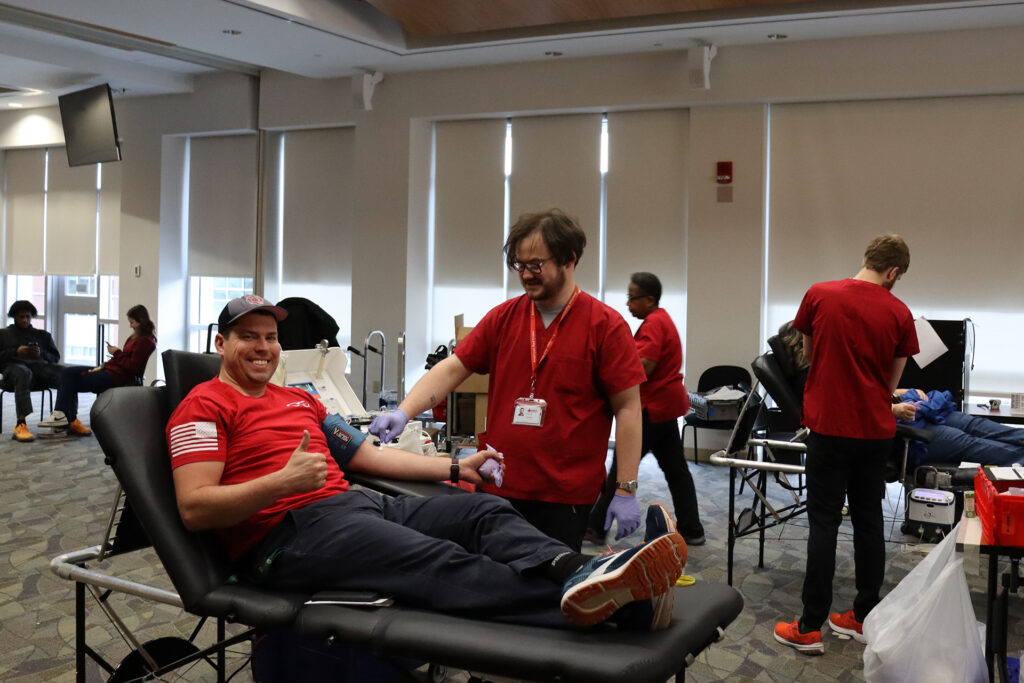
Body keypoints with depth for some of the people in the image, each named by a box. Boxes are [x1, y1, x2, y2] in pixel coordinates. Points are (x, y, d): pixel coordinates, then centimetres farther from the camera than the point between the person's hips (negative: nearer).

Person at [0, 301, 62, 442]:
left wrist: (41, 353, 2)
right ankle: (21, 424, -56)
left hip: (40, 365, 2)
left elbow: (56, 357, 24)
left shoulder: (42, 334, 31)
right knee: (23, 373, -43)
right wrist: (16, 352, -3)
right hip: (14, 366, -2)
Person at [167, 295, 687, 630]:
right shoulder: (204, 406, 3)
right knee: (439, 563, -32)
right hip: (288, 532, -8)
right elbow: (194, 509, -9)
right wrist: (282, 482, -23)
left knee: (487, 511, -14)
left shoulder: (299, 400, 26)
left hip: (357, 503, 8)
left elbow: (369, 456, 26)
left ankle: (580, 572, -39)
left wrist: (457, 468, 19)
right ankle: (576, 596, -52)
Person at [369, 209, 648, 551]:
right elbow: (451, 369, 5)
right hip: (499, 488, 4)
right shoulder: (503, 318, 8)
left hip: (566, 497, -3)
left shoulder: (605, 325, -5)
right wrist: (403, 413, -11)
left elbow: (628, 408, -5)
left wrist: (626, 490, -9)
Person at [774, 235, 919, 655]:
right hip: (875, 429, 2)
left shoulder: (819, 295, -5)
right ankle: (865, 617, 21)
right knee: (868, 521, 13)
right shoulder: (899, 313, -2)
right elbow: (892, 381, 8)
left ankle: (810, 628, 3)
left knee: (823, 524, 1)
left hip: (830, 426, -2)